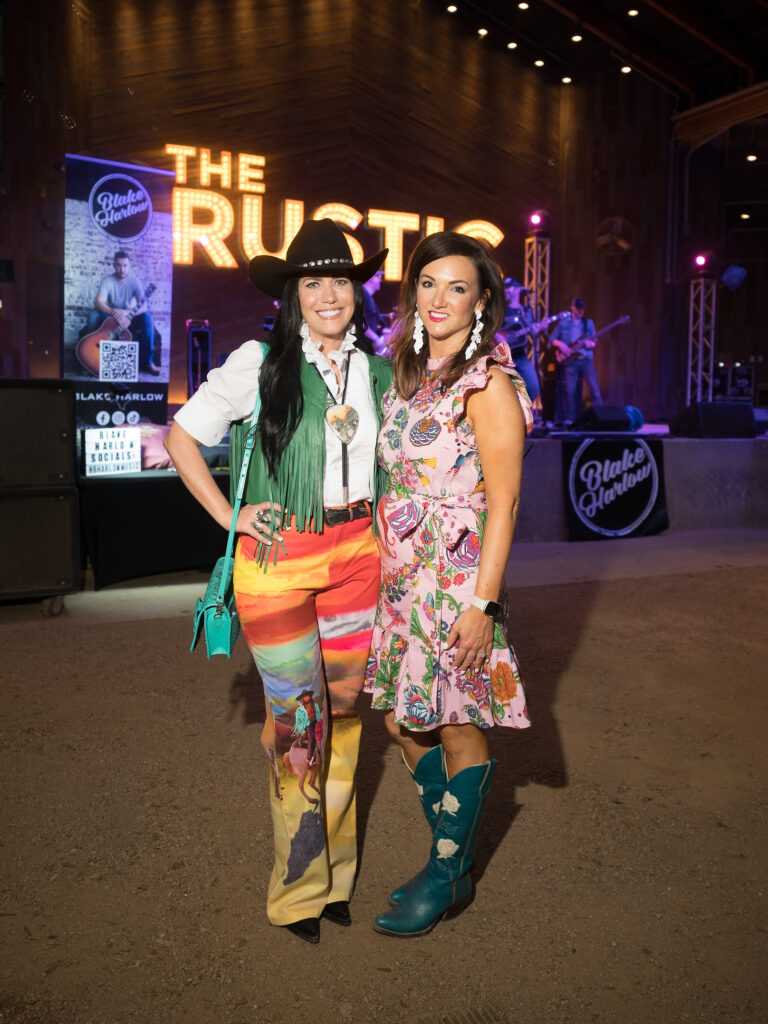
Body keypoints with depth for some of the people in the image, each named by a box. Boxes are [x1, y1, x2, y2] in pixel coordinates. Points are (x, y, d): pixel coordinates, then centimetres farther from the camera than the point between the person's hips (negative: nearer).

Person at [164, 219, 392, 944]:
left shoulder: (374, 371, 8)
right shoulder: (260, 363, -5)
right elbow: (182, 436, 1)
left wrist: (384, 518, 9)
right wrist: (229, 516, -5)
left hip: (356, 553, 4)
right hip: (278, 557, -4)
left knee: (342, 709, 11)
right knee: (297, 719, -1)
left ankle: (334, 874, 30)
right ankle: (300, 885, 20)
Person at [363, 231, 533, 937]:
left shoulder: (488, 383, -11)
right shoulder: (410, 374, 12)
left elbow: (504, 501, -14)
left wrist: (483, 602, -18)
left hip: (458, 574, -8)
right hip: (403, 571, 8)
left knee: (459, 729, 5)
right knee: (403, 719, 14)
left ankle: (447, 878, 25)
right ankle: (451, 858, 33)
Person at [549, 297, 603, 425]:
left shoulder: (588, 323, 14)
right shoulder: (564, 322, 9)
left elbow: (595, 341, 14)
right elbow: (552, 339, 8)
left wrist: (590, 343, -9)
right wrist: (561, 344, -11)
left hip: (586, 360, 1)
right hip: (570, 361, -1)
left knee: (594, 389, -7)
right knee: (569, 391, -2)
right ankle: (569, 419, 6)